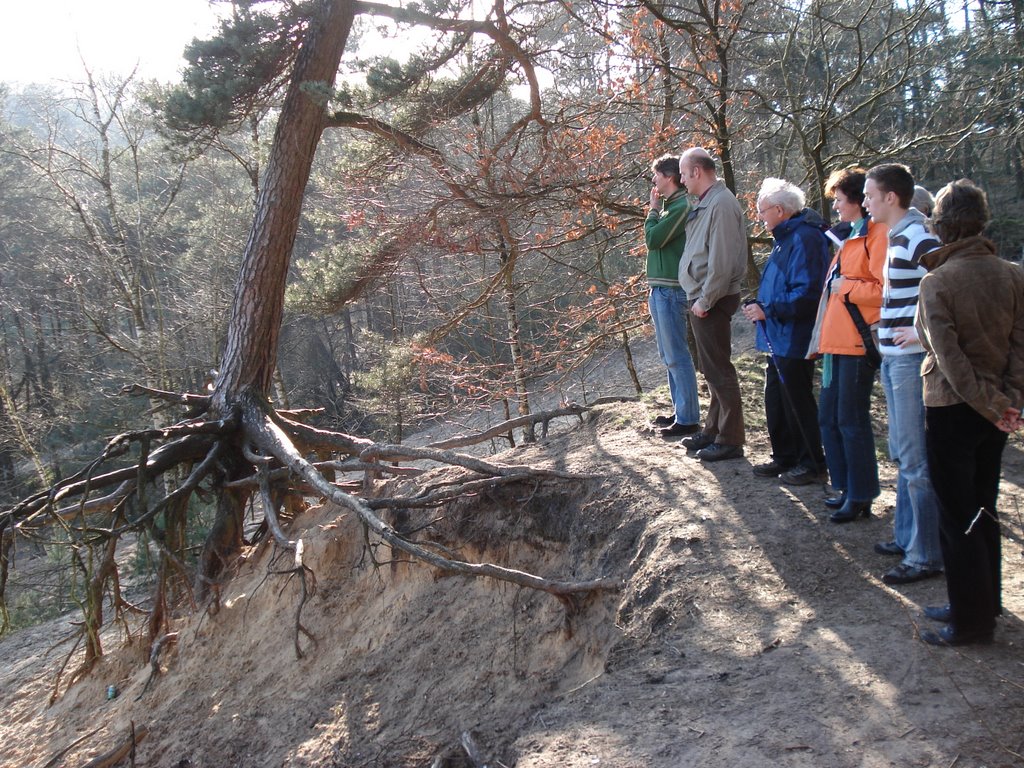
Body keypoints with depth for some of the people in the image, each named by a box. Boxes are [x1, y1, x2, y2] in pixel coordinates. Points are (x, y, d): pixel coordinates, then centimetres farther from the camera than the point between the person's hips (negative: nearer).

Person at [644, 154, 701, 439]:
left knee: (677, 357, -7)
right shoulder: (669, 206, 16)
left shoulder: (682, 206, -13)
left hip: (671, 291, -10)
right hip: (660, 290, 10)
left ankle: (688, 419, -2)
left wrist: (654, 208, -6)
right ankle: (680, 410, 23)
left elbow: (653, 239, -16)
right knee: (669, 356, 15)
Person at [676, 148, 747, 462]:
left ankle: (730, 439, 4)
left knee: (719, 369, -4)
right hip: (701, 300, 10)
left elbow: (722, 260, -22)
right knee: (711, 368, 16)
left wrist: (705, 301, -19)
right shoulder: (705, 203, 14)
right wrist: (699, 299, 11)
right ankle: (713, 430, 27)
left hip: (712, 302, -10)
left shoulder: (721, 203, -16)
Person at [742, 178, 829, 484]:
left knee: (798, 402, 2)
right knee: (776, 400, 17)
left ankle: (812, 463, 16)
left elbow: (806, 295, -25)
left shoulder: (805, 238, -19)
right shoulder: (785, 238, 14)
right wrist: (757, 305, 9)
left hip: (793, 340, -10)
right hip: (777, 339, 10)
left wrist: (767, 310, -19)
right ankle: (784, 457, 30)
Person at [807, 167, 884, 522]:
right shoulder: (849, 235, 19)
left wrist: (846, 288, -13)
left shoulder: (876, 234, -12)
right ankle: (846, 488, 24)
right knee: (829, 417, 13)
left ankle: (860, 497, 9)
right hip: (836, 341, 10)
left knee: (851, 420, -3)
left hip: (857, 342, -10)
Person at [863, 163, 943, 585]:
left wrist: (922, 332, -21)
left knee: (916, 460, -3)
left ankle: (926, 555, 7)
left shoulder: (917, 239, -17)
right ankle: (907, 537, 30)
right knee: (902, 454, 18)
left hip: (911, 359, -10)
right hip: (893, 357, 10)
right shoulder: (896, 238, 13)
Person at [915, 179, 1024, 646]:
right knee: (984, 510, 18)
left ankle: (971, 620, 12)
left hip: (952, 411, -6)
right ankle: (985, 604, 31)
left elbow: (951, 358, -19)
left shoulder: (936, 282, -16)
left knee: (957, 518, 4)